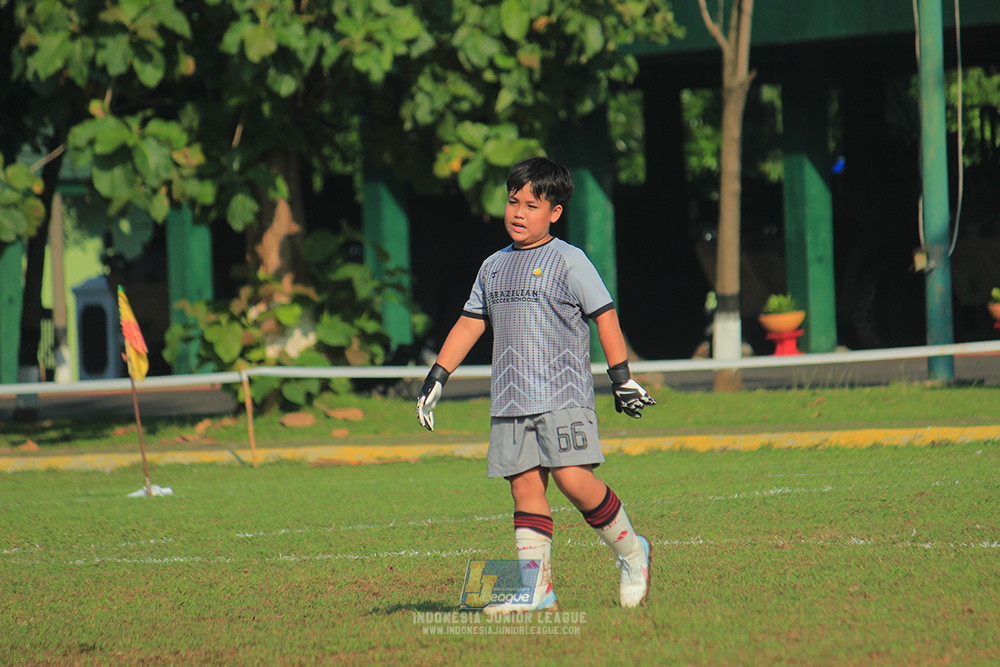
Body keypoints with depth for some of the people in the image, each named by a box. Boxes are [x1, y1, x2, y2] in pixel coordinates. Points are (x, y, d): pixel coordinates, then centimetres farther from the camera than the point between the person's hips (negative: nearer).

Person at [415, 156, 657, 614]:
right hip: (509, 401, 6)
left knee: (573, 479, -16)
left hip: (563, 395, -6)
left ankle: (630, 551, 4)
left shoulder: (567, 261, -2)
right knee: (525, 486, 0)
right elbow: (470, 323, 22)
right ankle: (535, 589, -2)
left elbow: (604, 315, -1)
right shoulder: (493, 267, 16)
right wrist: (437, 377, 17)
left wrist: (622, 378, -3)